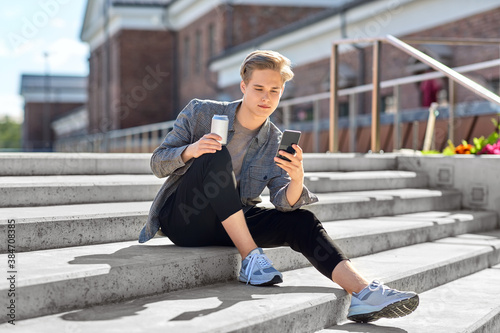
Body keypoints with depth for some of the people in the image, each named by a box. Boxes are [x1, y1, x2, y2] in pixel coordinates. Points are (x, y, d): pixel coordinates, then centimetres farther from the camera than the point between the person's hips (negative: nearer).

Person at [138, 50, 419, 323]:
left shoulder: (276, 143, 2)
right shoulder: (201, 112, -4)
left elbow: (284, 203, -9)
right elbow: (158, 164, -5)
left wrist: (297, 179, -33)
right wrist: (189, 151, -27)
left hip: (228, 228, 3)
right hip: (183, 218, -3)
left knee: (301, 220, -20)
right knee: (217, 156, -31)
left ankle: (364, 293, -25)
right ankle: (252, 259, -29)